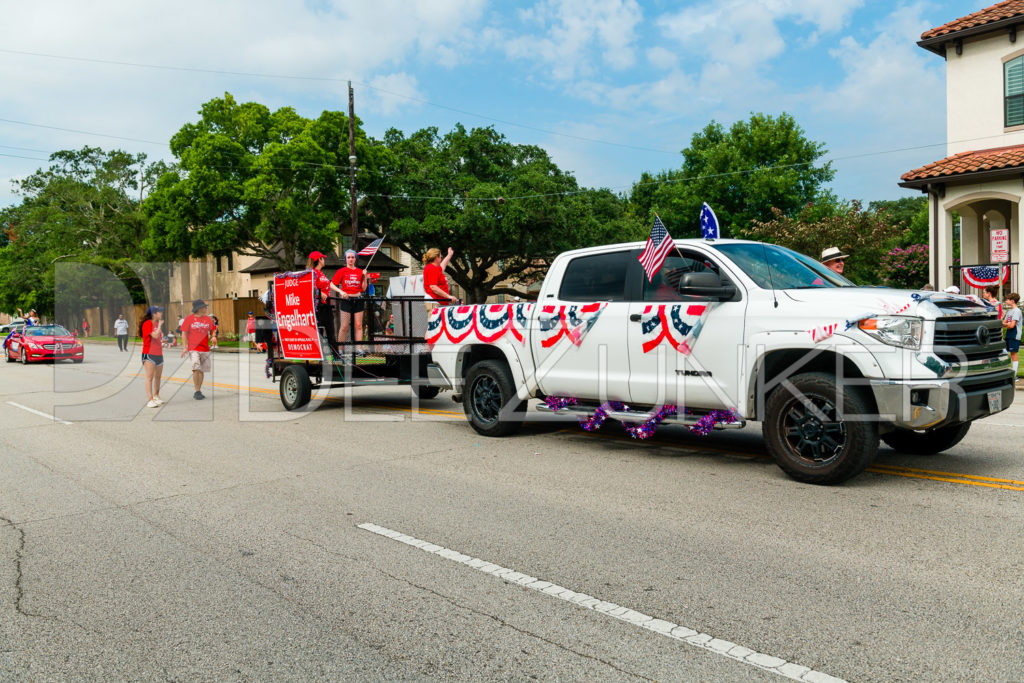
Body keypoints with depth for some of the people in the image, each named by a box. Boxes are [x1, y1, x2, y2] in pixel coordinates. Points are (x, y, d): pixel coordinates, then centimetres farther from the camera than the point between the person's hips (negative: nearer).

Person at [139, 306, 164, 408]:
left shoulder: (156, 323, 14)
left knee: (157, 377, 14)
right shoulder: (147, 324, -13)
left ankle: (156, 397, 27)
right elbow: (155, 335, -24)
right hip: (149, 354, -8)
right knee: (149, 377, -9)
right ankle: (150, 400, -12)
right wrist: (160, 324, -14)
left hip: (159, 354, 8)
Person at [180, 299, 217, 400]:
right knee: (196, 369, -16)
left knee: (201, 370, 7)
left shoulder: (207, 319, 10)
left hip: (205, 349, 4)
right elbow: (184, 334, 1)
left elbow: (212, 331, 19)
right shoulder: (189, 319, 0)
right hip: (193, 349, -4)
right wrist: (184, 347, -6)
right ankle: (197, 392, -11)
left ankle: (199, 391, 16)